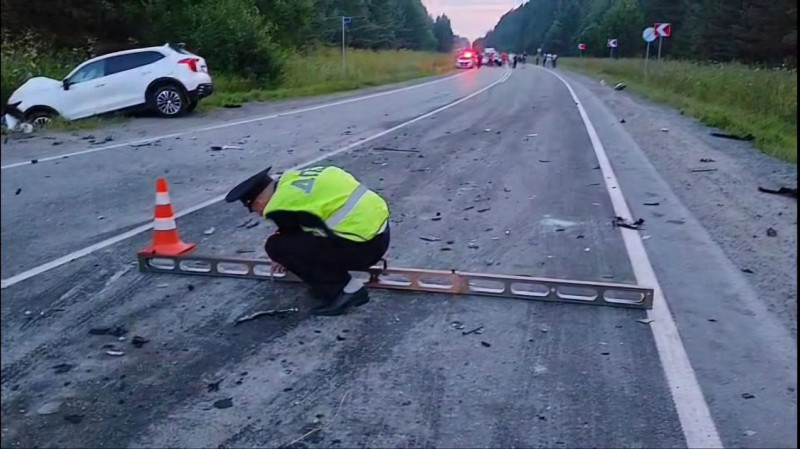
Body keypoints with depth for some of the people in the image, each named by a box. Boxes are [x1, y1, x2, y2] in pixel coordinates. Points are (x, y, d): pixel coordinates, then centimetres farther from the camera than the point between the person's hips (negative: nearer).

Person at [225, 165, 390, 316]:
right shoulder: (293, 180, 15)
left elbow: (293, 240, 10)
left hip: (363, 245, -9)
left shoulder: (281, 205, -10)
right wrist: (286, 258, 45)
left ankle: (345, 291, -1)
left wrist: (284, 258, 32)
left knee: (276, 247, -2)